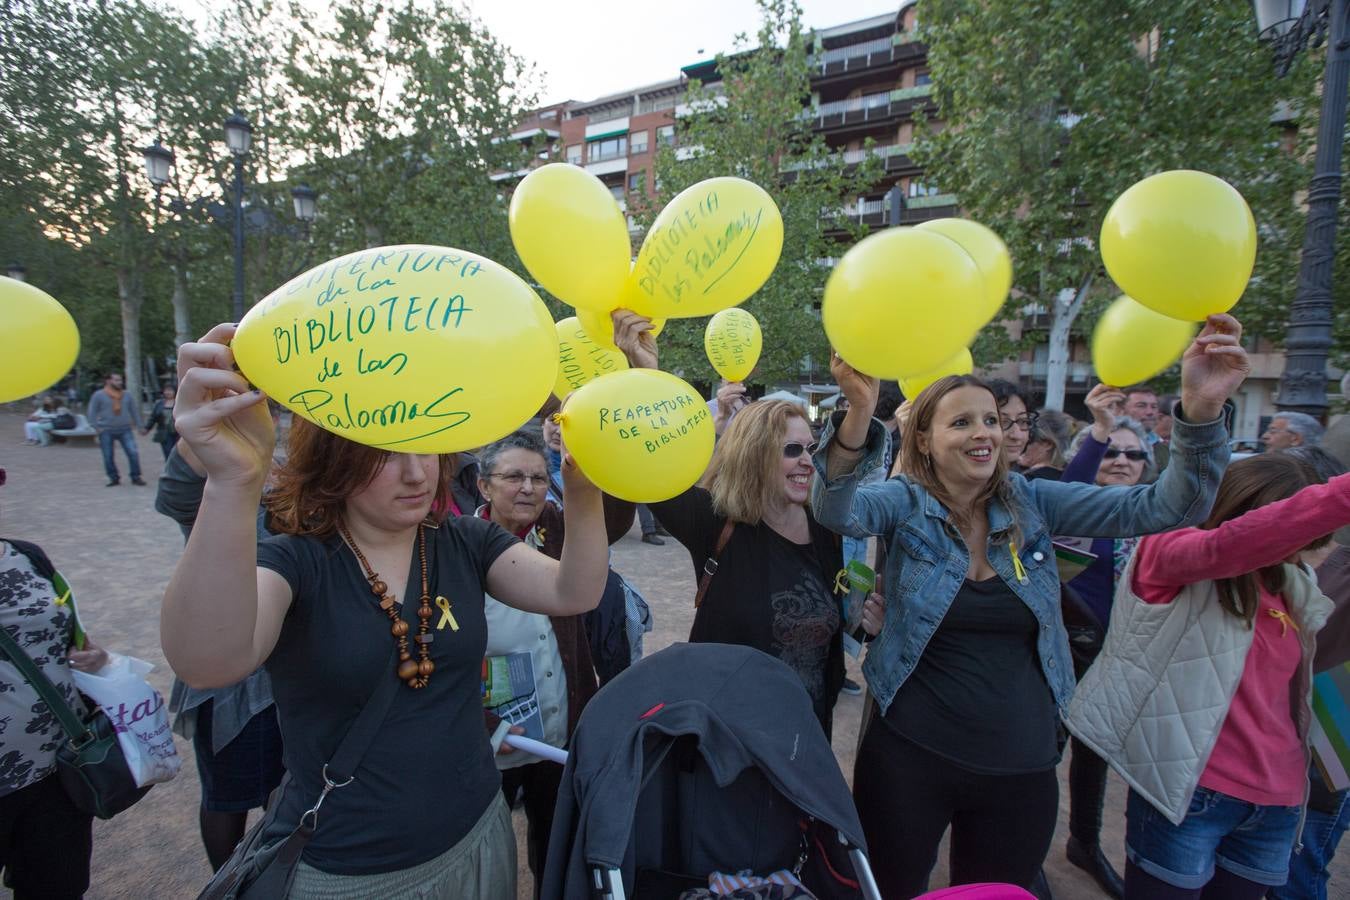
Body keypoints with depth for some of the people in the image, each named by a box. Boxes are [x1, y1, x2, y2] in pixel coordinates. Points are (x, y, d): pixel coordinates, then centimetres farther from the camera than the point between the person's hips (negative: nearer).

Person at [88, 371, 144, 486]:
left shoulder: (127, 395, 10)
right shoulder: (98, 395, 1)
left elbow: (134, 410, 14)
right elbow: (92, 412, 1)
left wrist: (139, 425, 9)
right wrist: (96, 427, -8)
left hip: (125, 430, 1)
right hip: (106, 431, -1)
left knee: (133, 453, -9)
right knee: (108, 457, 3)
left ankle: (136, 477, 1)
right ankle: (114, 478, 16)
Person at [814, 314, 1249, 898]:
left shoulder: (1031, 503, -2)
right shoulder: (905, 504, -11)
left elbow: (1164, 508, -7)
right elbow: (835, 510, -30)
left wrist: (1201, 411, -24)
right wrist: (859, 413, -48)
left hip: (1022, 768, 3)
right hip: (911, 759, -3)